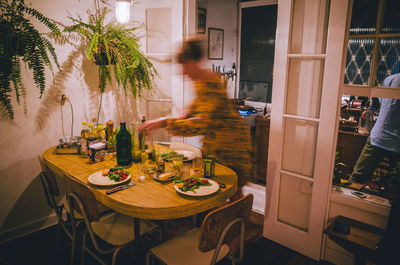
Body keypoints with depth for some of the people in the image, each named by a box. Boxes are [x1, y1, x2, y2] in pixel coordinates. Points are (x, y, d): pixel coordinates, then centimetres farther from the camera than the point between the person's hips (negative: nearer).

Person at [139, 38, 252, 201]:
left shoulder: (210, 85, -30)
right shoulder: (199, 79, 0)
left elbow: (201, 124, -40)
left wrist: (164, 123, -41)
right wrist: (187, 114, 4)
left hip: (230, 140, -9)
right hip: (213, 139, 9)